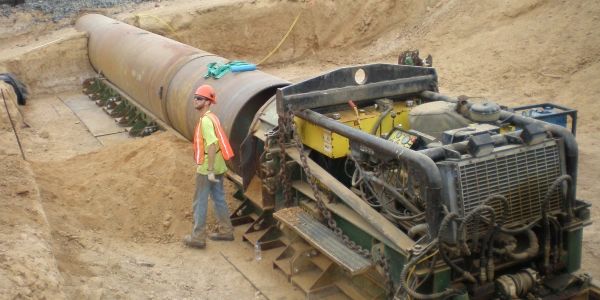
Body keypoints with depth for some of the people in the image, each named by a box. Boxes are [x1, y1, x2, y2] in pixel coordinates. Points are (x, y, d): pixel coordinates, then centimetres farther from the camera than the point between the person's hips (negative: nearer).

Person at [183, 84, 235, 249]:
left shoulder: (205, 120, -20)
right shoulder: (211, 117, 10)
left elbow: (212, 145, -28)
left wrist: (210, 171, -27)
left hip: (207, 169, -9)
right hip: (218, 167, 9)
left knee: (200, 203, 1)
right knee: (219, 199, 17)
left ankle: (198, 238, 10)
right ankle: (226, 231, 27)